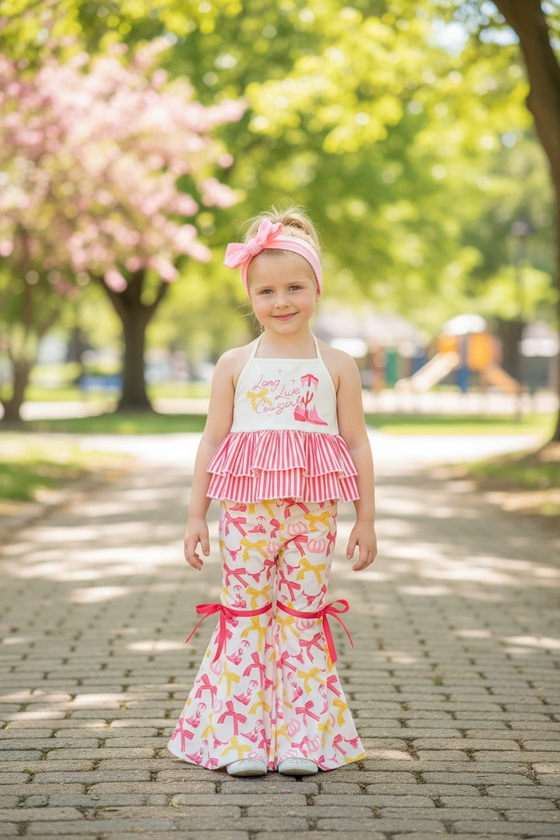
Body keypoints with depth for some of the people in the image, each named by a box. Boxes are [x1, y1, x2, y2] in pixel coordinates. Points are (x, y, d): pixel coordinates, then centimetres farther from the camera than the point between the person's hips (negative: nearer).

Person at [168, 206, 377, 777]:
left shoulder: (337, 366, 5)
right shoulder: (234, 365, 5)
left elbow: (357, 443, 7)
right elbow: (212, 440, 7)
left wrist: (366, 519, 5)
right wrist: (196, 514, 4)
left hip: (313, 511, 0)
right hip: (247, 510, 0)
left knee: (304, 614, 4)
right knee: (245, 614, 2)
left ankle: (302, 738, 11)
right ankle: (241, 739, 8)